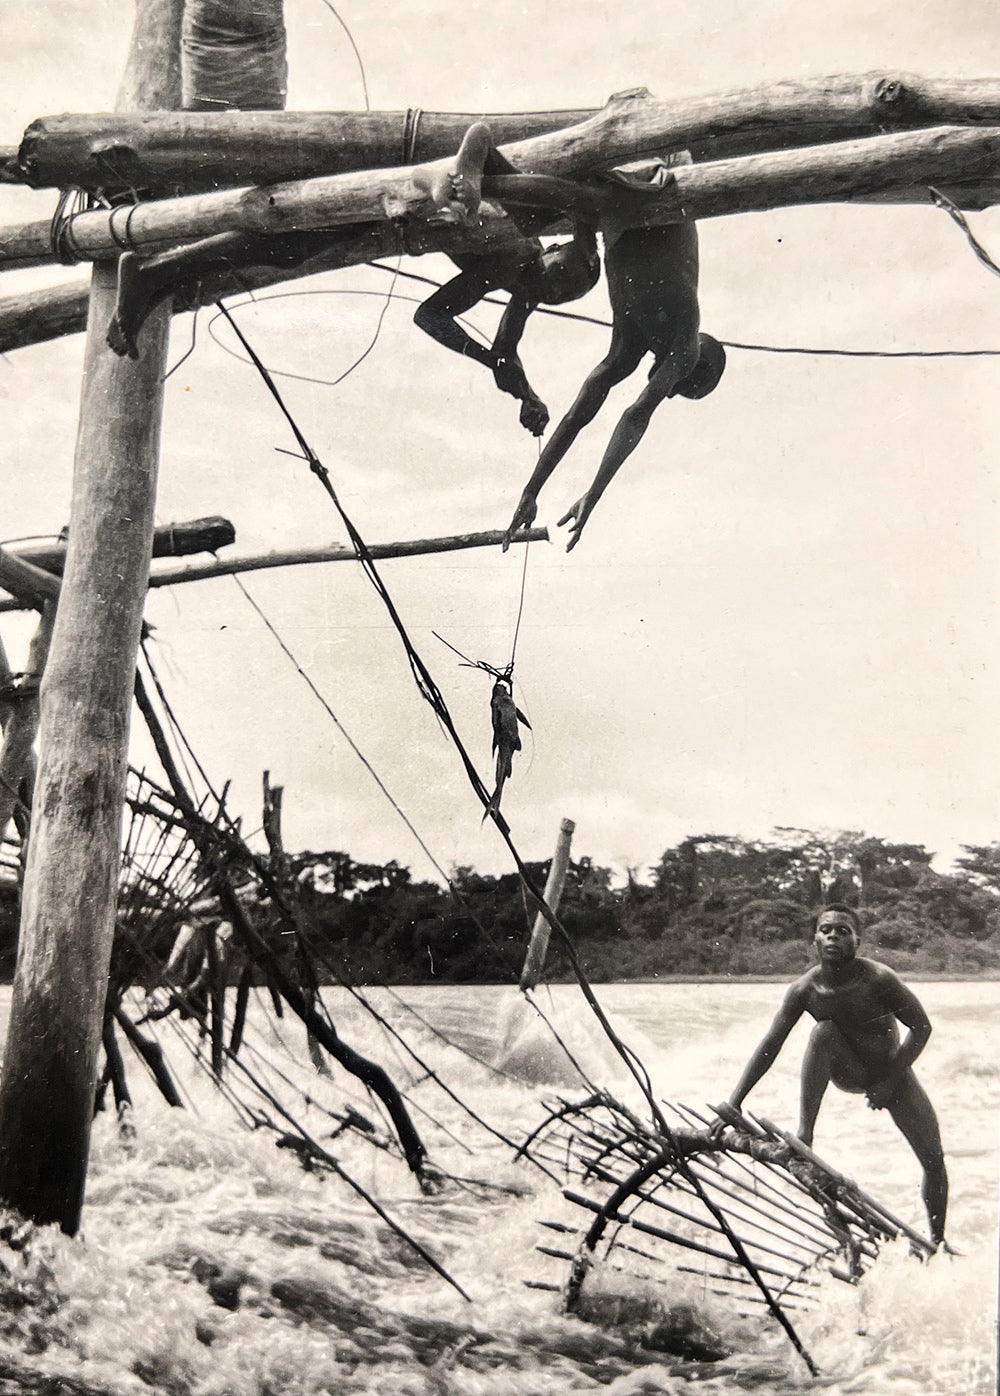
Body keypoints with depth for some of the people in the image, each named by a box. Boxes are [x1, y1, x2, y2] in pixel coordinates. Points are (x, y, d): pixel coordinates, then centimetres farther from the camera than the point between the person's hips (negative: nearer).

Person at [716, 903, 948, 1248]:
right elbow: (769, 1046, -20)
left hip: (893, 1074, -1)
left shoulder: (878, 979, -27)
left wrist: (888, 1083, -20)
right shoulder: (805, 990, -21)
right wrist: (733, 1104, -26)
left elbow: (921, 1027, -17)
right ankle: (803, 1134, -28)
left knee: (933, 1160, -9)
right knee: (824, 1030, -31)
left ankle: (937, 1241, 15)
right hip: (846, 1073, 1)